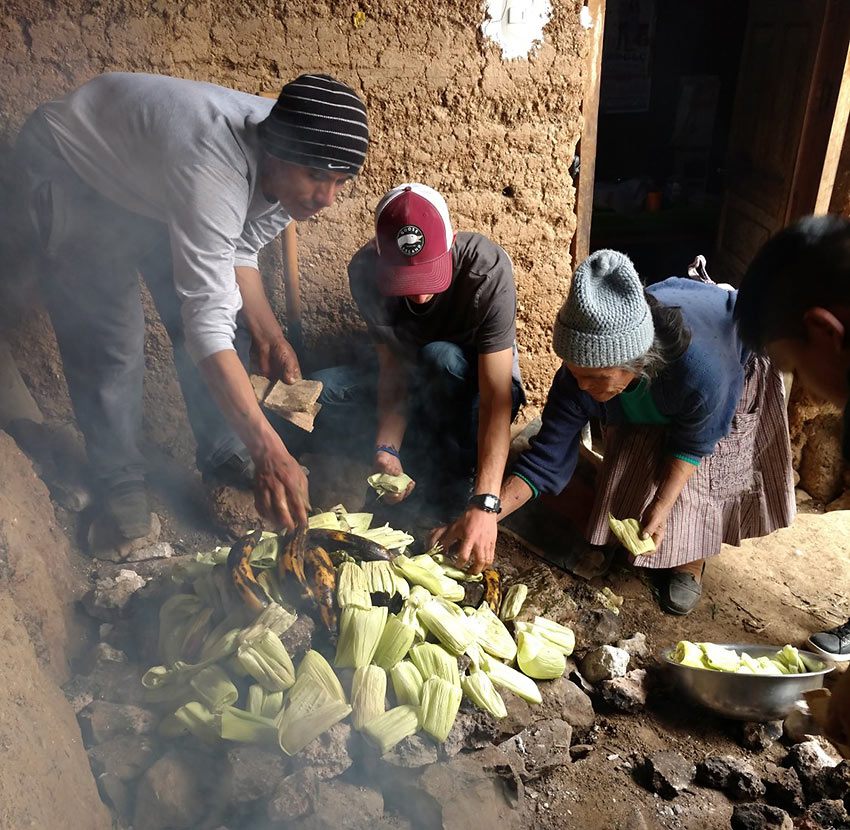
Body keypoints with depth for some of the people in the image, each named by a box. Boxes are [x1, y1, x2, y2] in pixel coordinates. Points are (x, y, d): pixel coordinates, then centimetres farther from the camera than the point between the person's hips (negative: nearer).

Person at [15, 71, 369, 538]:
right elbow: (206, 322, -48)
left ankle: (224, 457, 14)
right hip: (72, 164, -6)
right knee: (108, 340, -13)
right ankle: (118, 478, 7)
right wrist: (268, 450, -51)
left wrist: (266, 334, -18)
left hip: (151, 176, 6)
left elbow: (238, 251, -4)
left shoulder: (290, 172, -20)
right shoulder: (210, 170, -45)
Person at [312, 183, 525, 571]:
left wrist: (484, 504, -46)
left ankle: (453, 487, -21)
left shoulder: (488, 269, -33)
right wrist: (387, 449, -36)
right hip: (416, 383, 4)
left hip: (474, 383, -3)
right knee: (319, 392, -20)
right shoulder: (365, 270, -23)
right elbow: (393, 367, -19)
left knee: (442, 356, -38)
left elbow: (497, 395, -38)